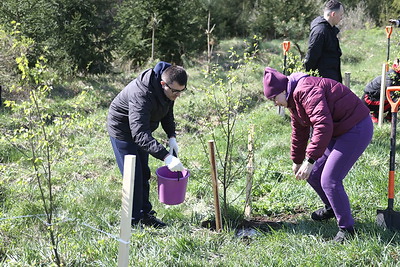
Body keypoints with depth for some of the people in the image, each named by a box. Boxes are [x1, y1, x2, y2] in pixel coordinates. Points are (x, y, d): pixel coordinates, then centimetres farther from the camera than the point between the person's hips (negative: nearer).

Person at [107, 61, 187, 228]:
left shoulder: (169, 90, -12)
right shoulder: (142, 95, -40)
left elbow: (168, 112, 9)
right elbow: (140, 134, -47)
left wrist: (171, 136, -6)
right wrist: (166, 156, -54)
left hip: (140, 129, 8)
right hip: (122, 131, -8)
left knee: (144, 173, 15)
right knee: (134, 177, -8)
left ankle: (145, 214, 27)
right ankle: (134, 222, 3)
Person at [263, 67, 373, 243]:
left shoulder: (306, 91, -25)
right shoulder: (293, 99, 10)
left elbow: (323, 125, -35)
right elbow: (299, 132, 24)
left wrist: (309, 160, -35)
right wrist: (297, 160, 30)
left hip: (356, 130, -10)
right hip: (337, 133, 10)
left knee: (329, 180, -15)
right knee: (312, 174, 12)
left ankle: (347, 228, 0)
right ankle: (331, 208, 38)